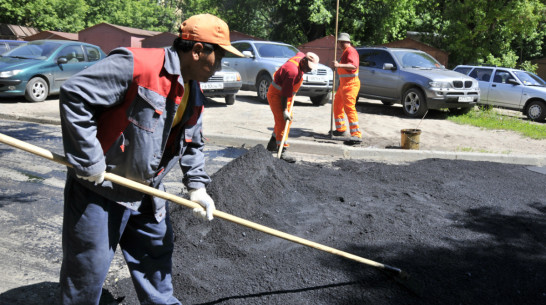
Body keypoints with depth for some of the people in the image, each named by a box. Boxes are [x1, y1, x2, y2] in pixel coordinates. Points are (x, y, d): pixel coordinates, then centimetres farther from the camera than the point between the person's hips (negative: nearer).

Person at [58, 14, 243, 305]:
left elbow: (192, 144, 16)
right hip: (100, 186, -8)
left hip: (146, 192, 9)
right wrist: (88, 161, -24)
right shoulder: (136, 65, -24)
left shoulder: (194, 93, 5)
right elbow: (74, 94, -26)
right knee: (88, 268, 4)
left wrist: (196, 186, 5)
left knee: (157, 252, 22)